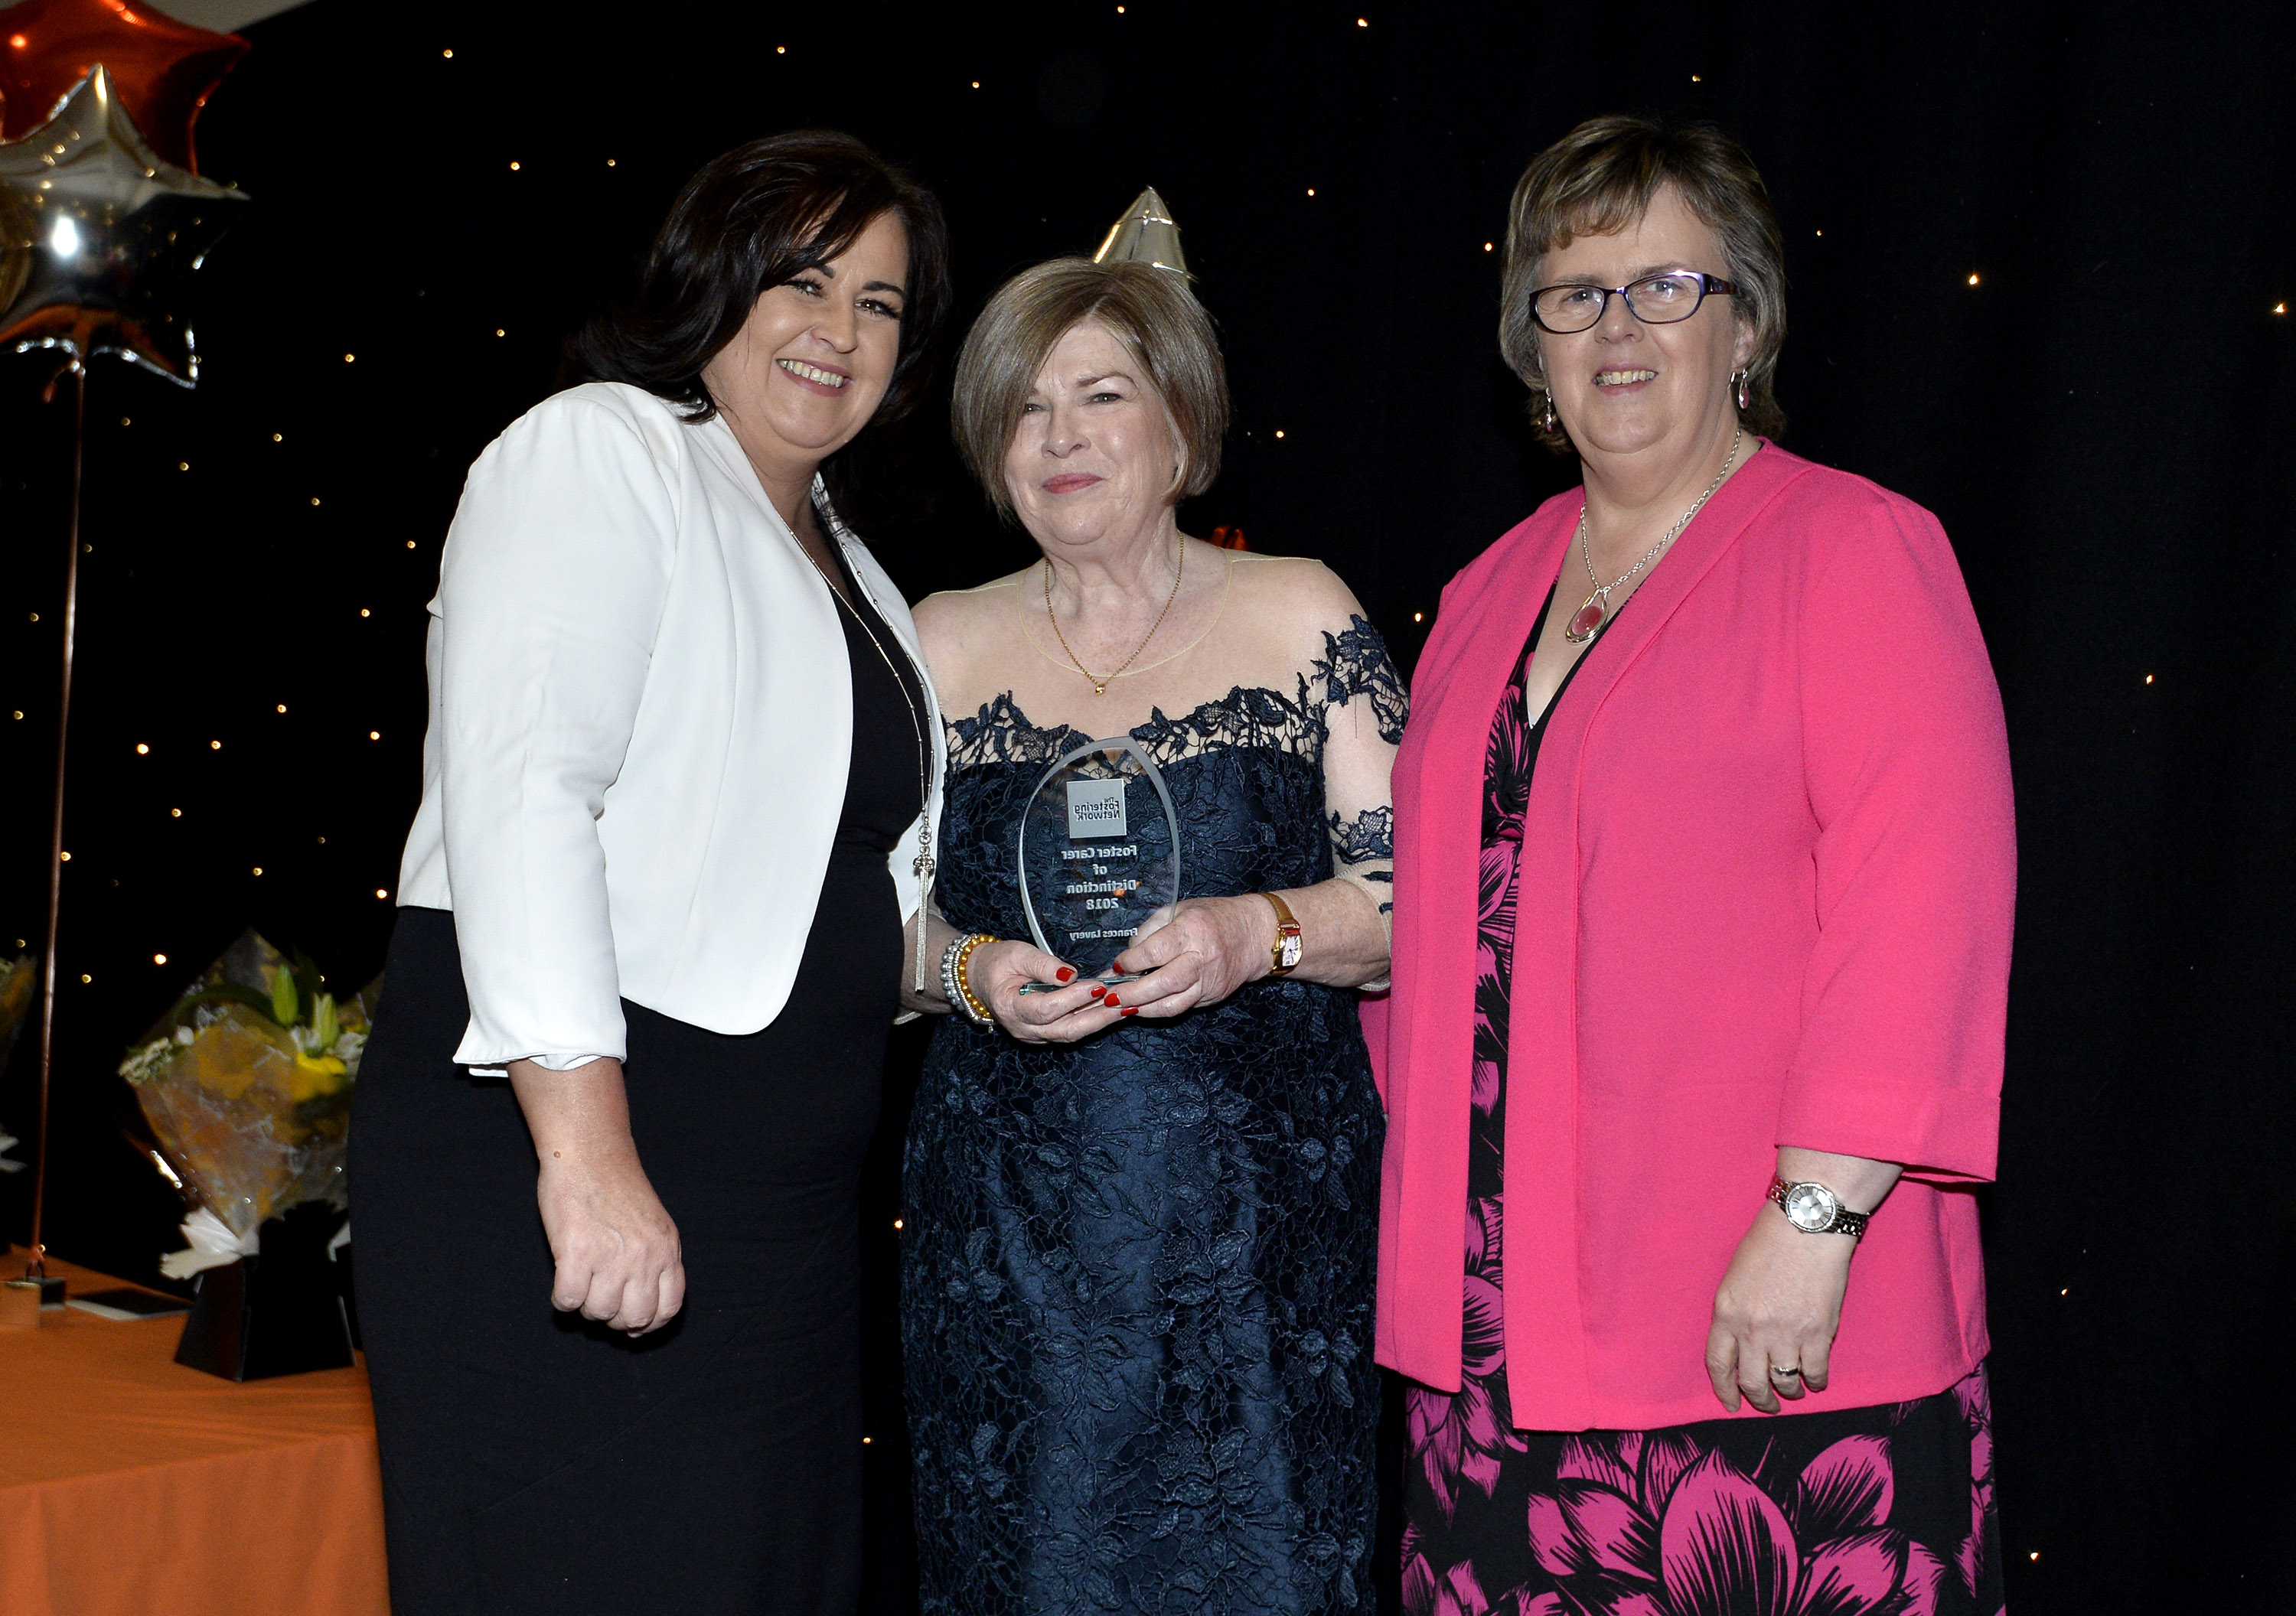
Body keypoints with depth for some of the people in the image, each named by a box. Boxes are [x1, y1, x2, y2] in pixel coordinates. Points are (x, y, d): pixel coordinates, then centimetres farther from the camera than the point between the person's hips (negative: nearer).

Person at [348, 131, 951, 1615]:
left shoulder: (851, 575, 21)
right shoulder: (597, 454, -4)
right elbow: (520, 789, -18)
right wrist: (587, 1144, -27)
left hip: (782, 1204, 8)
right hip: (563, 1158, -8)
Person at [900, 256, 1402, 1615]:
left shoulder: (1301, 616, 3)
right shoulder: (942, 647, 9)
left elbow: (1410, 897, 0)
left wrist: (1257, 935, -18)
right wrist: (977, 973, -11)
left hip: (1260, 1222, -1)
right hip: (1013, 1238, 2)